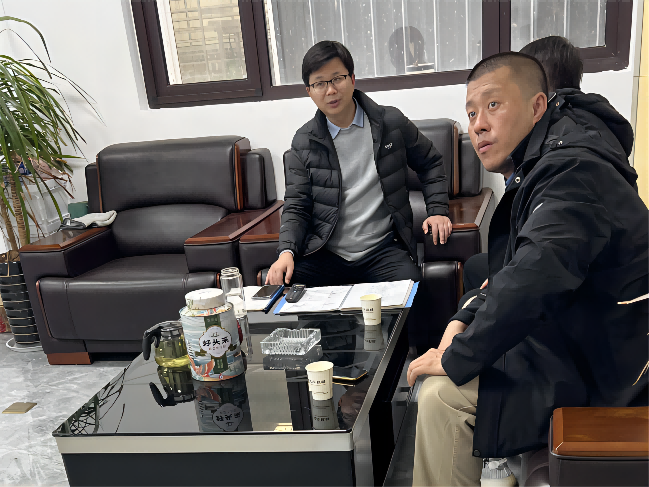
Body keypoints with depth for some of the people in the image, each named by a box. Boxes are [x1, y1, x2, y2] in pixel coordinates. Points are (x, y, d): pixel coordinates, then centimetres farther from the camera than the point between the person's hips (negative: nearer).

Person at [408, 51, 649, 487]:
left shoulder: (573, 169, -26)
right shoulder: (537, 168, 8)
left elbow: (532, 280, -38)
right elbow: (516, 273, 14)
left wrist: (456, 360, -26)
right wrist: (465, 320, -1)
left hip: (600, 375, -10)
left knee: (442, 397, -16)